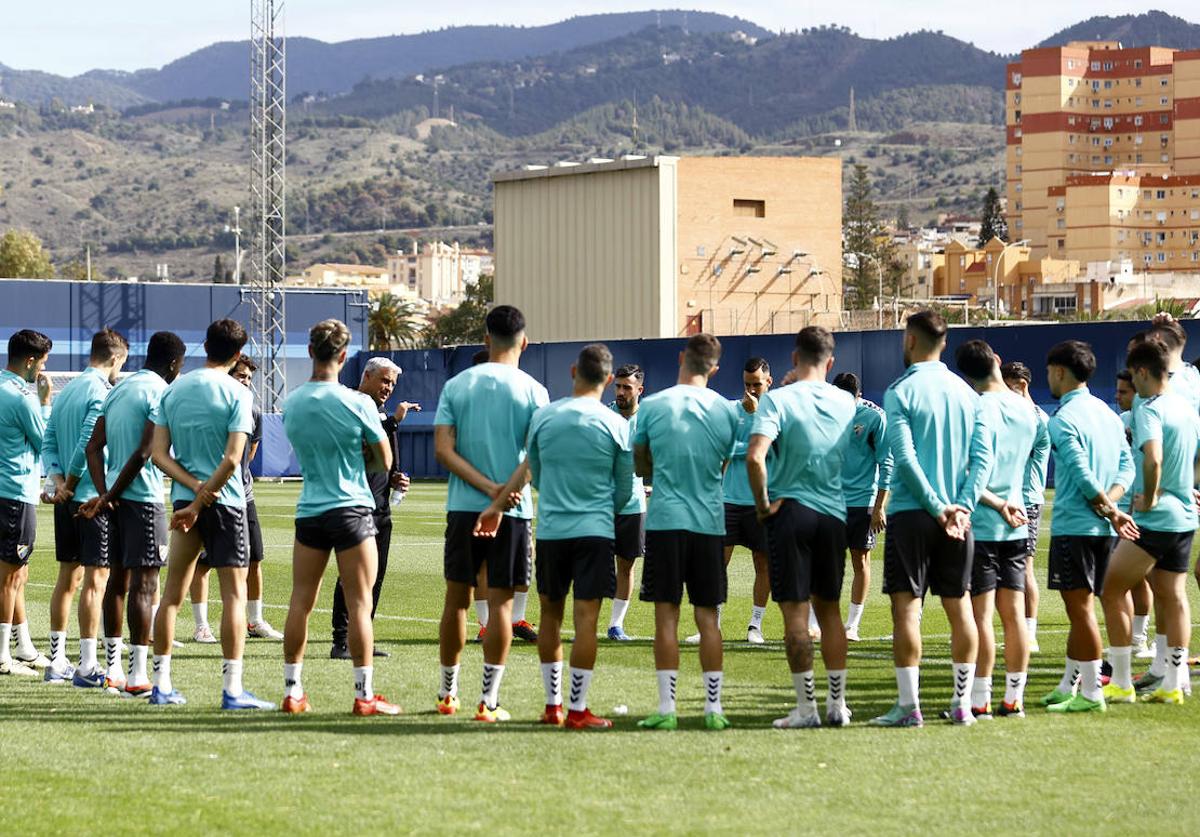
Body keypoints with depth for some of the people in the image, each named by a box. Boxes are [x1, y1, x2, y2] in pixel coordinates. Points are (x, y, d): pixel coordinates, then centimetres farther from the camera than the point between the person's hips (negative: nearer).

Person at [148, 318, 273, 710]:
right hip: (226, 500, -5)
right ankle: (232, 689, -8)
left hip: (183, 497, 5)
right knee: (234, 593, -2)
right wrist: (202, 500, -12)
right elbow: (232, 459, -17)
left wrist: (194, 487, -7)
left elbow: (158, 453, 1)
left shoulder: (173, 390, 6)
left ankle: (161, 684, 14)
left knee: (172, 593, 11)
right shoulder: (237, 394, -9)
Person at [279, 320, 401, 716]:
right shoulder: (358, 403, -9)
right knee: (359, 604, -1)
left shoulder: (291, 404, 4)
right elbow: (385, 462, -1)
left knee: (300, 602, 9)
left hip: (309, 512, 4)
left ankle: (292, 691, 11)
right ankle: (364, 694, -1)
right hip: (352, 509, -4)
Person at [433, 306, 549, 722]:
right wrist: (503, 490, 3)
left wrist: (487, 486, -8)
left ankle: (447, 694, 23)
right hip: (513, 512, -2)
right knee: (500, 602, 0)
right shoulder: (532, 391, -4)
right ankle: (489, 701, -2)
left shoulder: (456, 385, 4)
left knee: (457, 598, 13)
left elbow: (443, 450, -4)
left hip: (463, 506, 2)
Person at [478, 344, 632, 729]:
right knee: (586, 618, -3)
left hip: (550, 530, 2)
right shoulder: (616, 425, -4)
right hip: (596, 529, -2)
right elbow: (624, 489, 4)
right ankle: (577, 710, -4)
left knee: (551, 614, 14)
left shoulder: (543, 416, 2)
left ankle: (553, 704, 18)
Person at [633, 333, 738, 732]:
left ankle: (667, 708, -3)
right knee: (707, 617, 8)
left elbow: (639, 463, 7)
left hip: (665, 520, -2)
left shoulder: (652, 406, -5)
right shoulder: (726, 411, 2)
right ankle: (713, 707, 7)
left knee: (666, 615, 0)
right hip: (710, 521, 2)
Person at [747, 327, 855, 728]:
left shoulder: (778, 400, -10)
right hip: (834, 514, 4)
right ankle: (837, 703, 15)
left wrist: (763, 503, -10)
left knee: (795, 612, -1)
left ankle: (806, 707, -2)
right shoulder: (846, 402, 5)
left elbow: (755, 456, -22)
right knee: (829, 609, 14)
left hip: (790, 512, -4)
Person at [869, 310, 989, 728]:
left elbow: (905, 457, -15)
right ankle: (962, 703, 11)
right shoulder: (967, 393, 9)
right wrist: (962, 506, -4)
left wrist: (937, 507, -11)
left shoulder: (901, 391, -7)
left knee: (906, 606, -2)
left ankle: (909, 705, -5)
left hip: (911, 512, -5)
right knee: (959, 606, 9)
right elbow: (982, 458, 2)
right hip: (958, 517, 5)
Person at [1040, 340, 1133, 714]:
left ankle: (1091, 693, -3)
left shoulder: (1063, 420, -12)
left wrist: (1110, 510, -11)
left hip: (1073, 525, -8)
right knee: (1081, 608, 15)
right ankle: (1068, 685, 23)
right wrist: (1110, 500, -5)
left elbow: (1083, 475, -20)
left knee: (1080, 608, -4)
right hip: (1103, 528, 8)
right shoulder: (1107, 413, 14)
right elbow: (1127, 466, 10)